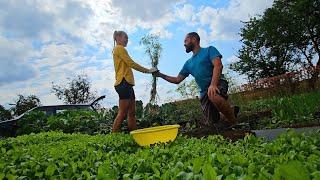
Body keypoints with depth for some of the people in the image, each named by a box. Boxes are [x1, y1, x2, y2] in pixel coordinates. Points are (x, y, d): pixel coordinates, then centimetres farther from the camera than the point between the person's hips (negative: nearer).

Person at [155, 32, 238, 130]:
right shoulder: (188, 63, 19)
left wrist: (213, 84, -32)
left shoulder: (209, 50, 3)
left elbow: (218, 65, -16)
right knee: (214, 121, -3)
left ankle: (233, 121, -15)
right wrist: (161, 75, 12)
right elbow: (177, 80, 21)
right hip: (204, 92, 6)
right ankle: (230, 110, 28)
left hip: (218, 83, -6)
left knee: (213, 96, -40)